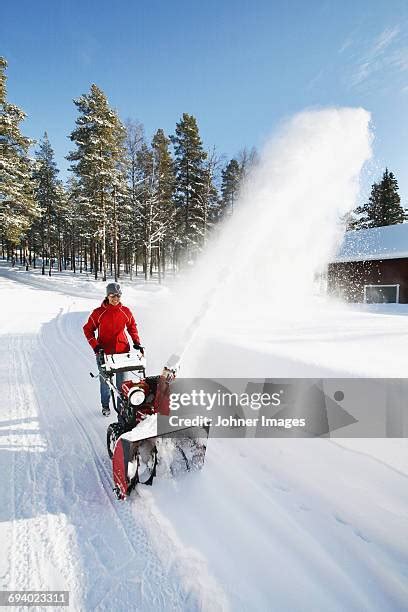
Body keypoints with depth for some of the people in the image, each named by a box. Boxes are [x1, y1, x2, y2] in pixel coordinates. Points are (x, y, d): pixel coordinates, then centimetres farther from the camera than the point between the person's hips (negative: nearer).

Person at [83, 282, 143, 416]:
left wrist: (136, 342, 6)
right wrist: (95, 346, -7)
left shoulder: (125, 312, 2)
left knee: (121, 381, 7)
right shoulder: (98, 312, -5)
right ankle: (105, 405, 28)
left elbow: (132, 327, 16)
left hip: (122, 351, 1)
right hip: (104, 352, -1)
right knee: (105, 380, 8)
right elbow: (88, 329, 3)